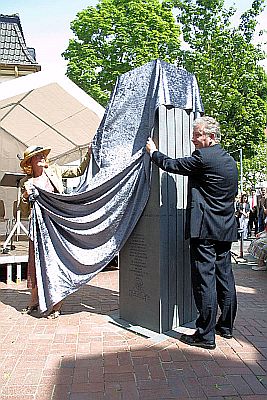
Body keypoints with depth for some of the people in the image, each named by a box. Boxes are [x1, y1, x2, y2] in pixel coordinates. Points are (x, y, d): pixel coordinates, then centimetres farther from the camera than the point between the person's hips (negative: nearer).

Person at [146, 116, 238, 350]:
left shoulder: (202, 157, -13)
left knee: (205, 281, -3)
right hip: (226, 228, 9)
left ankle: (206, 335, 6)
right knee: (225, 278, 16)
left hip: (205, 229, -9)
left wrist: (153, 151, 12)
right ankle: (226, 326, 30)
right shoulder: (230, 161, 14)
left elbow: (171, 165, -5)